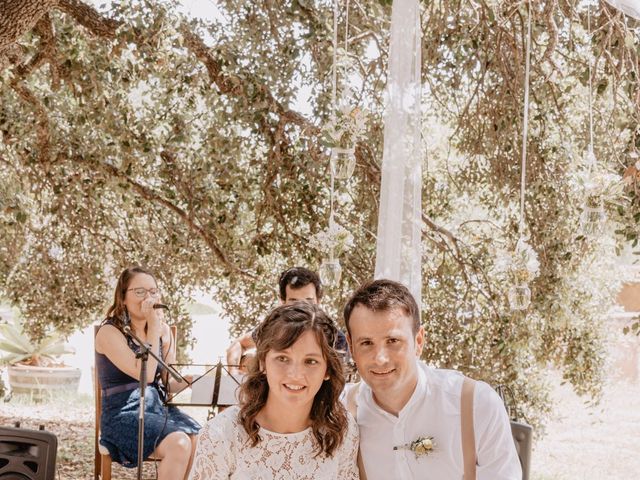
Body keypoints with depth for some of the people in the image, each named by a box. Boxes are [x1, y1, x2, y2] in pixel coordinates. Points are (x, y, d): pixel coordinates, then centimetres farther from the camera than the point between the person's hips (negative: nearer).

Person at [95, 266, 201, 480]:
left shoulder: (164, 330, 12)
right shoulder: (109, 332, -7)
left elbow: (170, 382, 11)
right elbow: (145, 375, -17)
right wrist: (153, 330, -13)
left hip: (160, 408, 5)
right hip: (124, 415, -5)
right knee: (179, 444, -32)